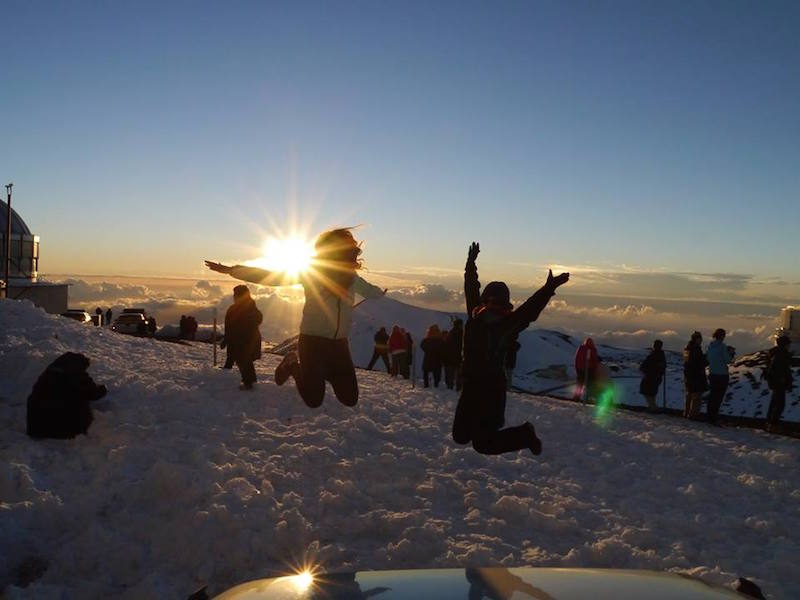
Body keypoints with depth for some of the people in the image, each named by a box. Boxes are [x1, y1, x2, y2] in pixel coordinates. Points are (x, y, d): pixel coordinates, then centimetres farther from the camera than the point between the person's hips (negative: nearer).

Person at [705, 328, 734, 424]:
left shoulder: (710, 346, 5)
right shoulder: (722, 346, -15)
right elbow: (727, 360, -11)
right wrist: (731, 353, 8)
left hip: (712, 374, 6)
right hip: (722, 375, -6)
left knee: (712, 396, 17)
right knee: (718, 397, -1)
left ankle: (709, 415, 22)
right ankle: (713, 417, -2)